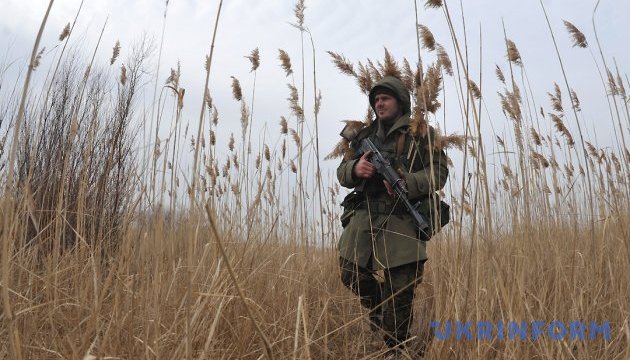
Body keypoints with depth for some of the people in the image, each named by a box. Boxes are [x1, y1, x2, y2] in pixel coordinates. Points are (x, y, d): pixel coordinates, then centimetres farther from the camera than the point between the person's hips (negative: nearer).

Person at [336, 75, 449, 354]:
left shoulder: (421, 133, 5)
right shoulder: (364, 135, 17)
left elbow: (438, 172, -3)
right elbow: (342, 172, 13)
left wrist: (406, 183, -21)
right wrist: (355, 168, -11)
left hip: (401, 219, -4)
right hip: (363, 215, 5)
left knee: (399, 293, 0)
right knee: (351, 274, 7)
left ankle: (396, 349, 18)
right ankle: (377, 306, 37)